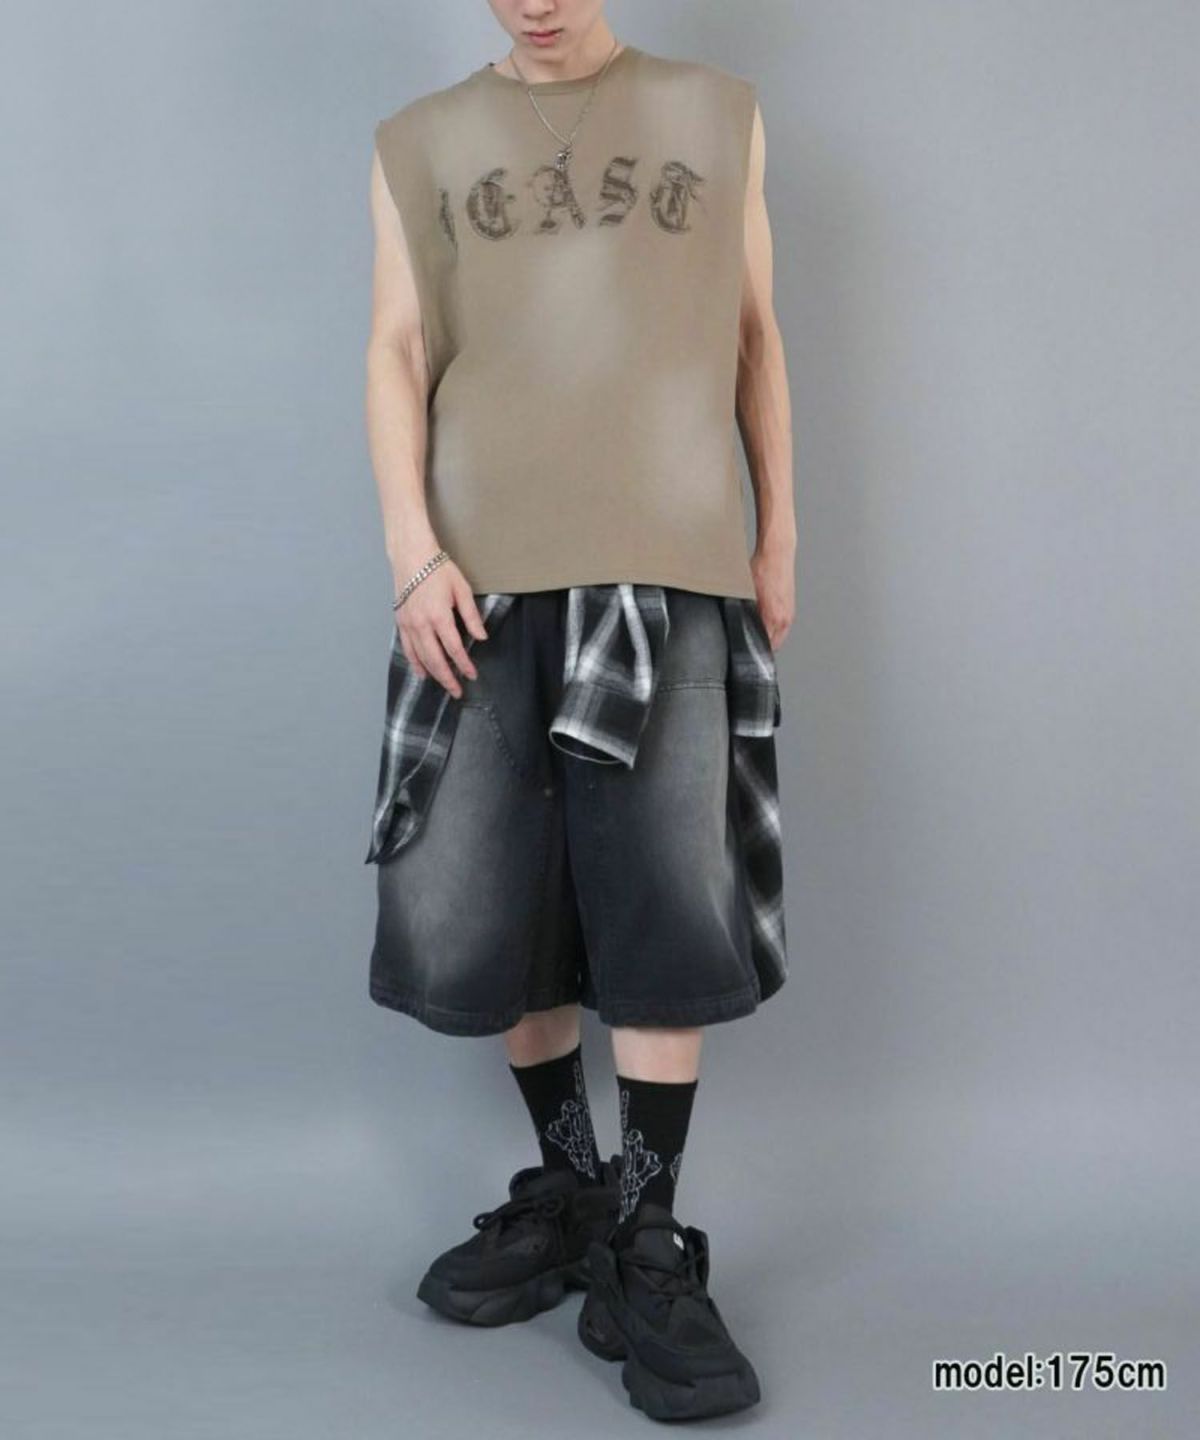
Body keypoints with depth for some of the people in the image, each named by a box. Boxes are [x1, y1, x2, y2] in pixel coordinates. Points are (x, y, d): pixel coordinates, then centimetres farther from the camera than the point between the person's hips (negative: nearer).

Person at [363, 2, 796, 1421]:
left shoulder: (719, 114, 15)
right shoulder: (417, 144, 14)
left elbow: (755, 334, 15)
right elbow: (397, 353, 7)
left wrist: (780, 533, 10)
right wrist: (413, 548, -6)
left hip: (668, 566, -1)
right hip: (483, 573, 1)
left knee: (665, 905, -8)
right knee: (480, 909, 2)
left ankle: (649, 1249, 4)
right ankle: (567, 1189, 21)